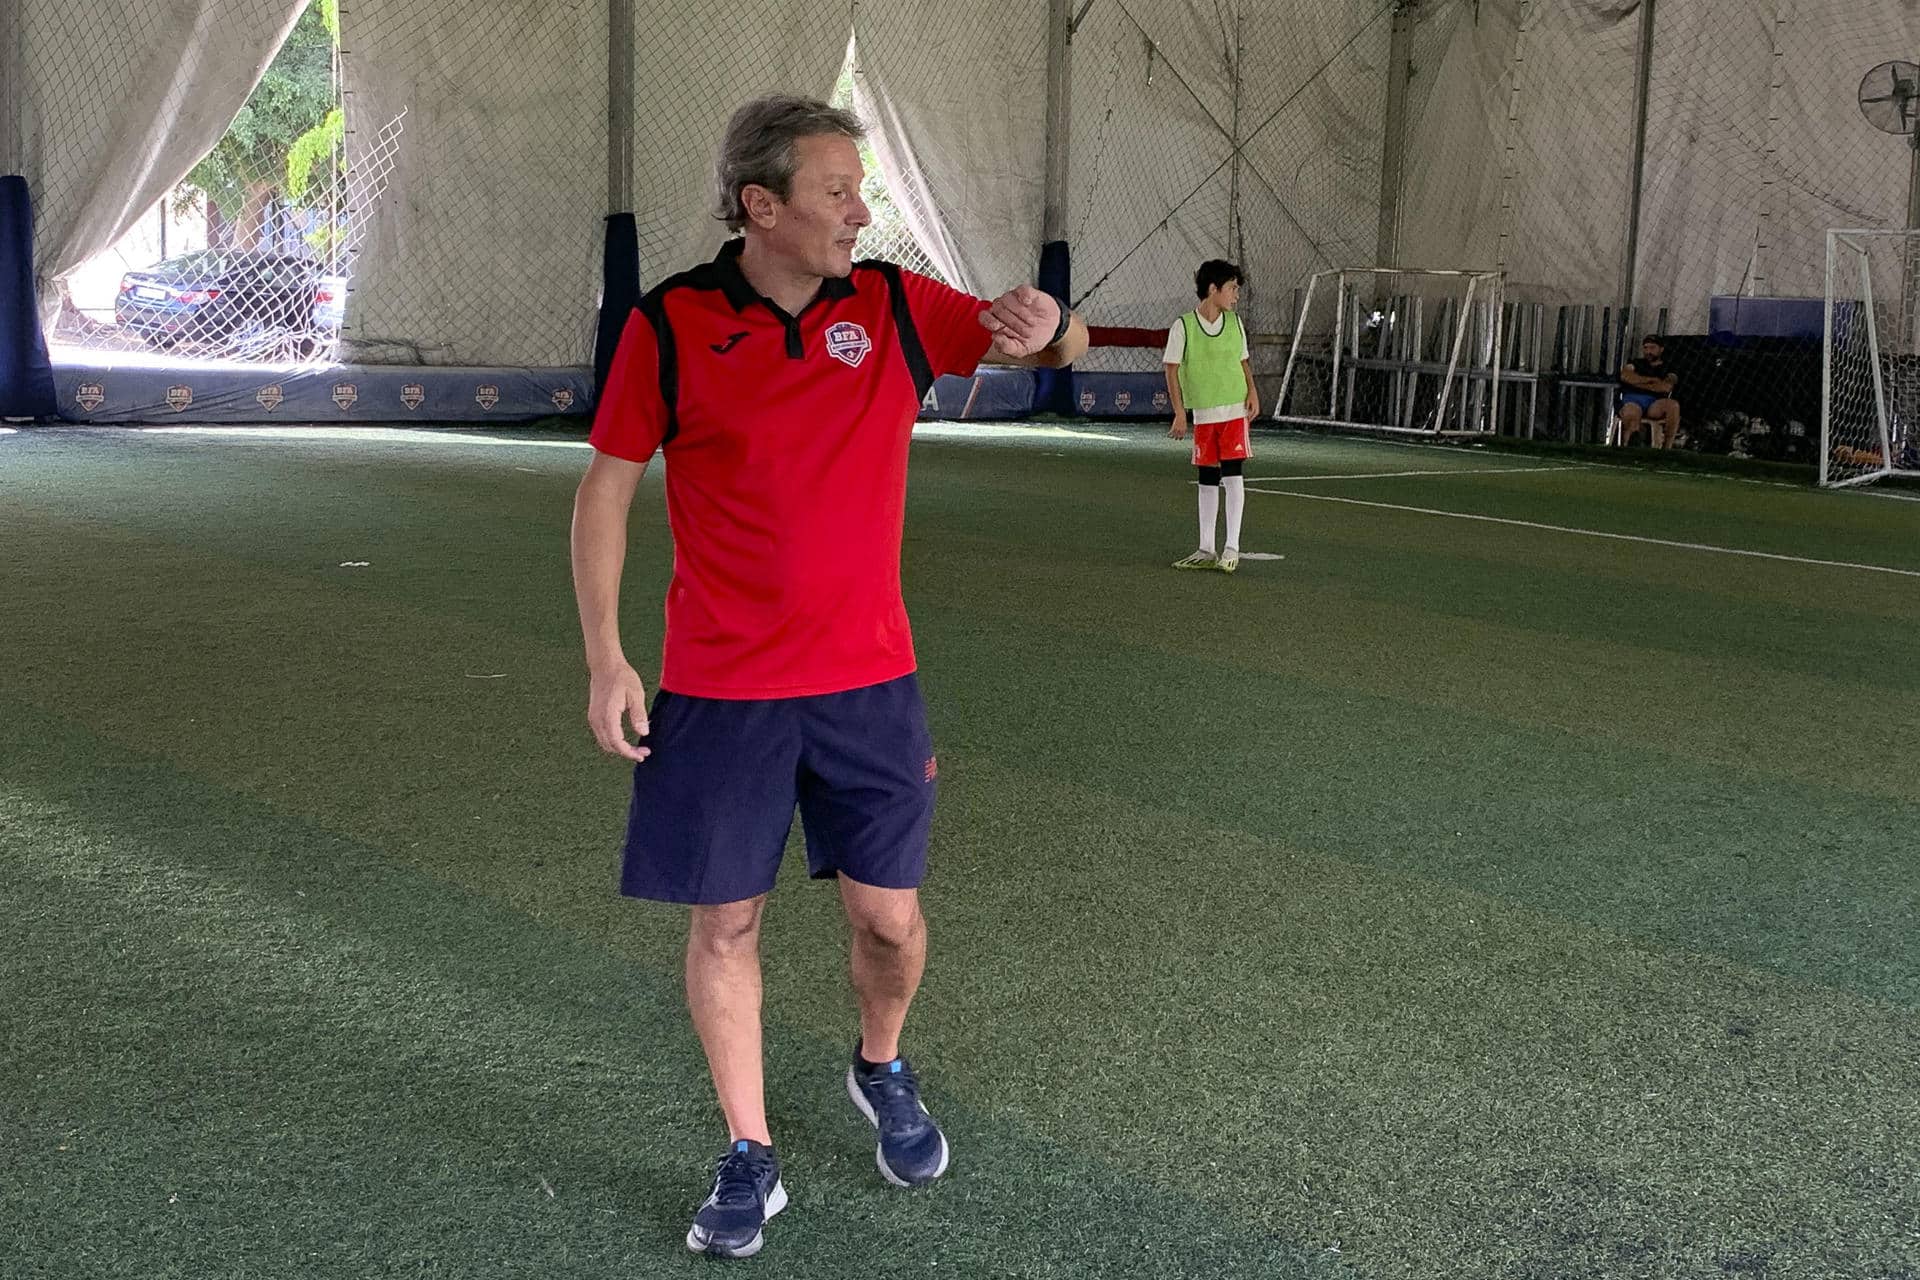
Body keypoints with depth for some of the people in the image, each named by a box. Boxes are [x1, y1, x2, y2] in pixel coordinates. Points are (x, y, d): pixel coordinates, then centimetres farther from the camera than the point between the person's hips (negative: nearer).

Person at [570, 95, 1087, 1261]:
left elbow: (1055, 346, 4)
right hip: (719, 690, -2)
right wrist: (606, 657, -7)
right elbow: (606, 489, 0)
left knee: (889, 914, 7)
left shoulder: (895, 306, 0)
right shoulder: (670, 326, -7)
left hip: (868, 680, 2)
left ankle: (884, 1072, 39)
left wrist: (1052, 326, -22)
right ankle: (750, 1161, 22)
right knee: (726, 921, 5)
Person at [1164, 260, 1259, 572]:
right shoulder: (1183, 326, -6)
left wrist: (1252, 391, -2)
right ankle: (1206, 550, 15)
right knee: (1207, 481, 7)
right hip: (1202, 414, -1)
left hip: (1234, 410, 1)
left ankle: (1232, 548, -3)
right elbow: (1171, 370, -4)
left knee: (1233, 475, -8)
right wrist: (1179, 412, -9)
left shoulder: (1235, 323, 5)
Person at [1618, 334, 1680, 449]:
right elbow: (1625, 376, 4)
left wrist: (1638, 382, 1)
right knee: (1630, 414, -40)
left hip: (1655, 404, 1)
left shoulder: (1668, 370, 22)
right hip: (1632, 400, -1)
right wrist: (1651, 380, 3)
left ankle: (1667, 448, -29)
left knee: (1673, 405, -33)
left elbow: (1665, 387, -1)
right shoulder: (1636, 363, 27)